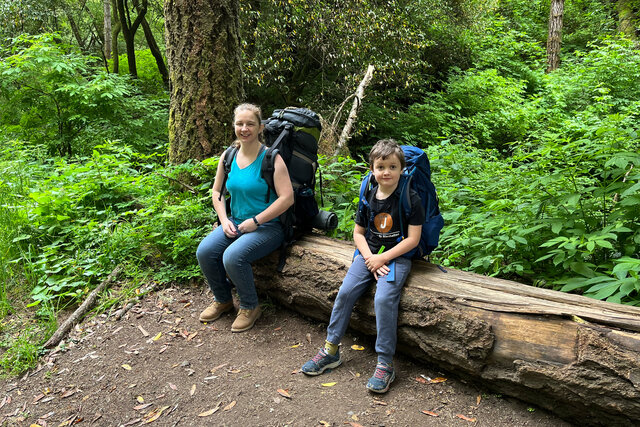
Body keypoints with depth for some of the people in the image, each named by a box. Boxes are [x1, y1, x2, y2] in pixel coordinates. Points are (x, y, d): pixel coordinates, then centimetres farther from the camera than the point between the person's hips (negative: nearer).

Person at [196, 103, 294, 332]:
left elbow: (287, 198, -18)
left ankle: (250, 307, 0)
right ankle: (223, 300, 12)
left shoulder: (270, 158, -13)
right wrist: (224, 220, 0)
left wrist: (255, 222, -17)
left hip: (267, 226, -6)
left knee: (233, 256, -28)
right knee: (204, 251, -15)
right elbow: (216, 191, 17)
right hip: (236, 222, 6)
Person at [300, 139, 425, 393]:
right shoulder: (368, 197, 5)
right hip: (369, 254, 5)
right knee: (345, 292, -11)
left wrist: (383, 258, -14)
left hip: (397, 257, -4)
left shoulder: (410, 199, -9)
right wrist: (370, 260, -7)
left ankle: (385, 364, -12)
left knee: (384, 299, -25)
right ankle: (331, 350, 4)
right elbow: (358, 232, 9)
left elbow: (413, 239, -11)